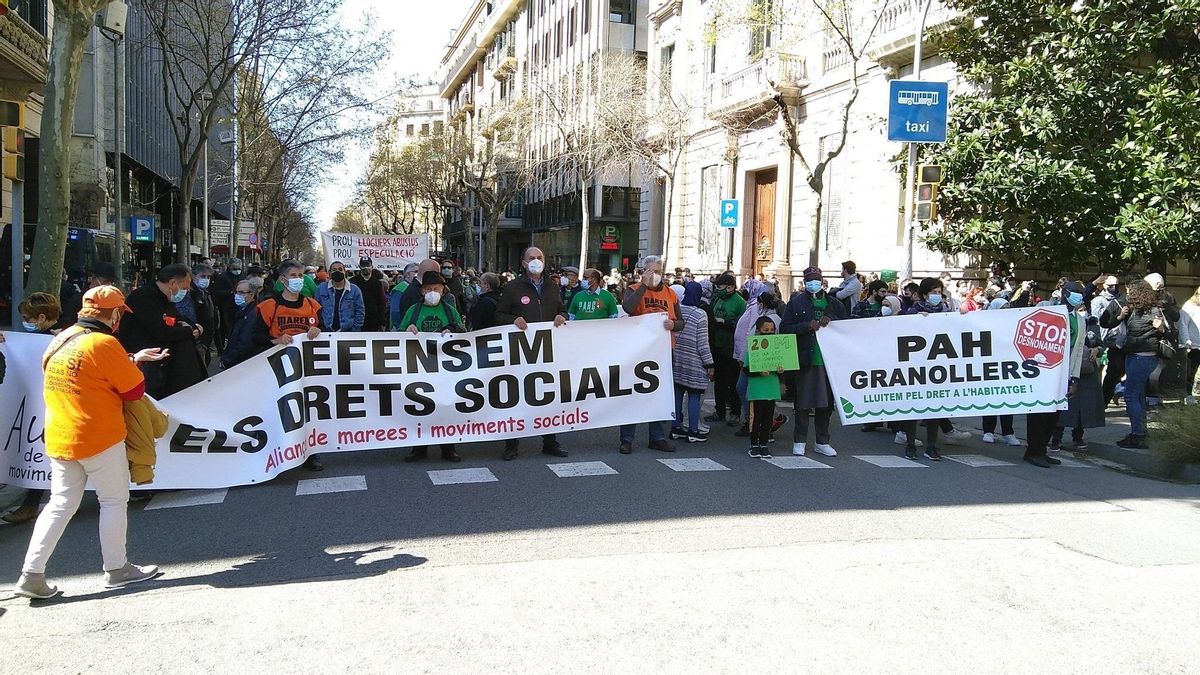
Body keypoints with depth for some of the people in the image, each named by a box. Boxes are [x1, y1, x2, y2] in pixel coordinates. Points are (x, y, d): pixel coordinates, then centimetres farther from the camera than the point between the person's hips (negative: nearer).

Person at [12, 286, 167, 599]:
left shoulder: (61, 339, 8)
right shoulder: (104, 344, -17)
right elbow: (135, 390, -13)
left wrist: (132, 360, 15)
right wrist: (134, 364, 6)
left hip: (59, 438, 7)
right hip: (98, 438, -7)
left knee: (61, 504, 14)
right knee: (114, 501, 8)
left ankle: (31, 575, 11)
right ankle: (116, 569, 18)